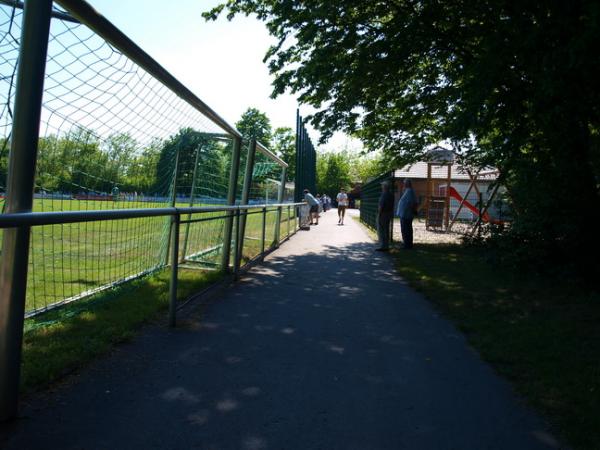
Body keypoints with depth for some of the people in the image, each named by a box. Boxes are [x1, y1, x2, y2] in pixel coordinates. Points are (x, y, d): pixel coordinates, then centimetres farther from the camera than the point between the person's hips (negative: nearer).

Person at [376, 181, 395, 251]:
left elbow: (381, 206, -20)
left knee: (381, 230, -4)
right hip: (389, 214, 9)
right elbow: (392, 206, 14)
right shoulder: (391, 195, 10)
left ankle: (382, 246, -5)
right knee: (386, 230, 13)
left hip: (383, 214, -9)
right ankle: (386, 246, 16)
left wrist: (379, 215, -16)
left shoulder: (384, 195, -17)